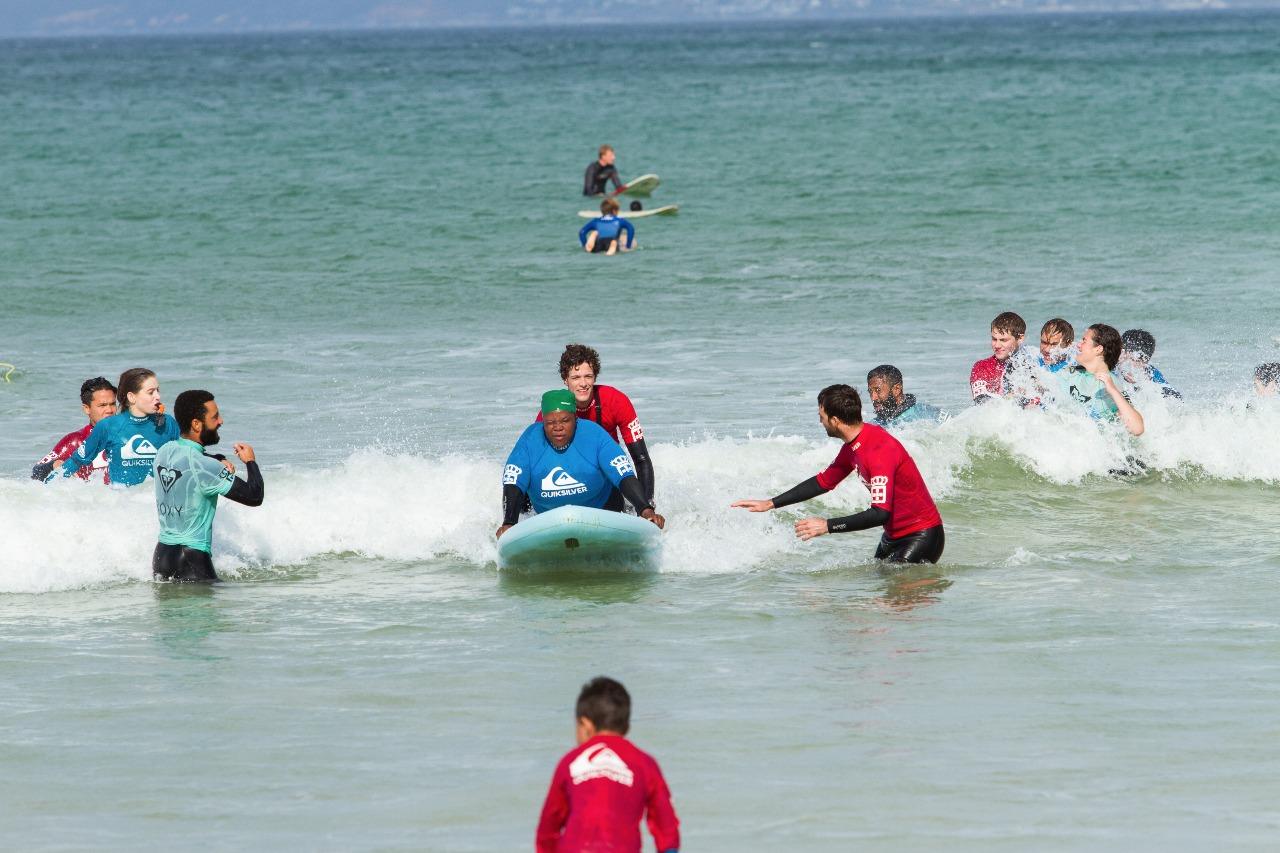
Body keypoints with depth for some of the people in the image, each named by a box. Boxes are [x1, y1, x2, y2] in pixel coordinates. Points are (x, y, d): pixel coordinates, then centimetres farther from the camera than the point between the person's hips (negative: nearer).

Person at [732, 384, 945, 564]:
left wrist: (827, 526, -28)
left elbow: (880, 514, -32)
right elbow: (823, 482, 20)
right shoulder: (852, 447, 4)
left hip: (922, 536, -10)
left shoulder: (880, 451, -27)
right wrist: (770, 504, 18)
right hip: (893, 536, 10)